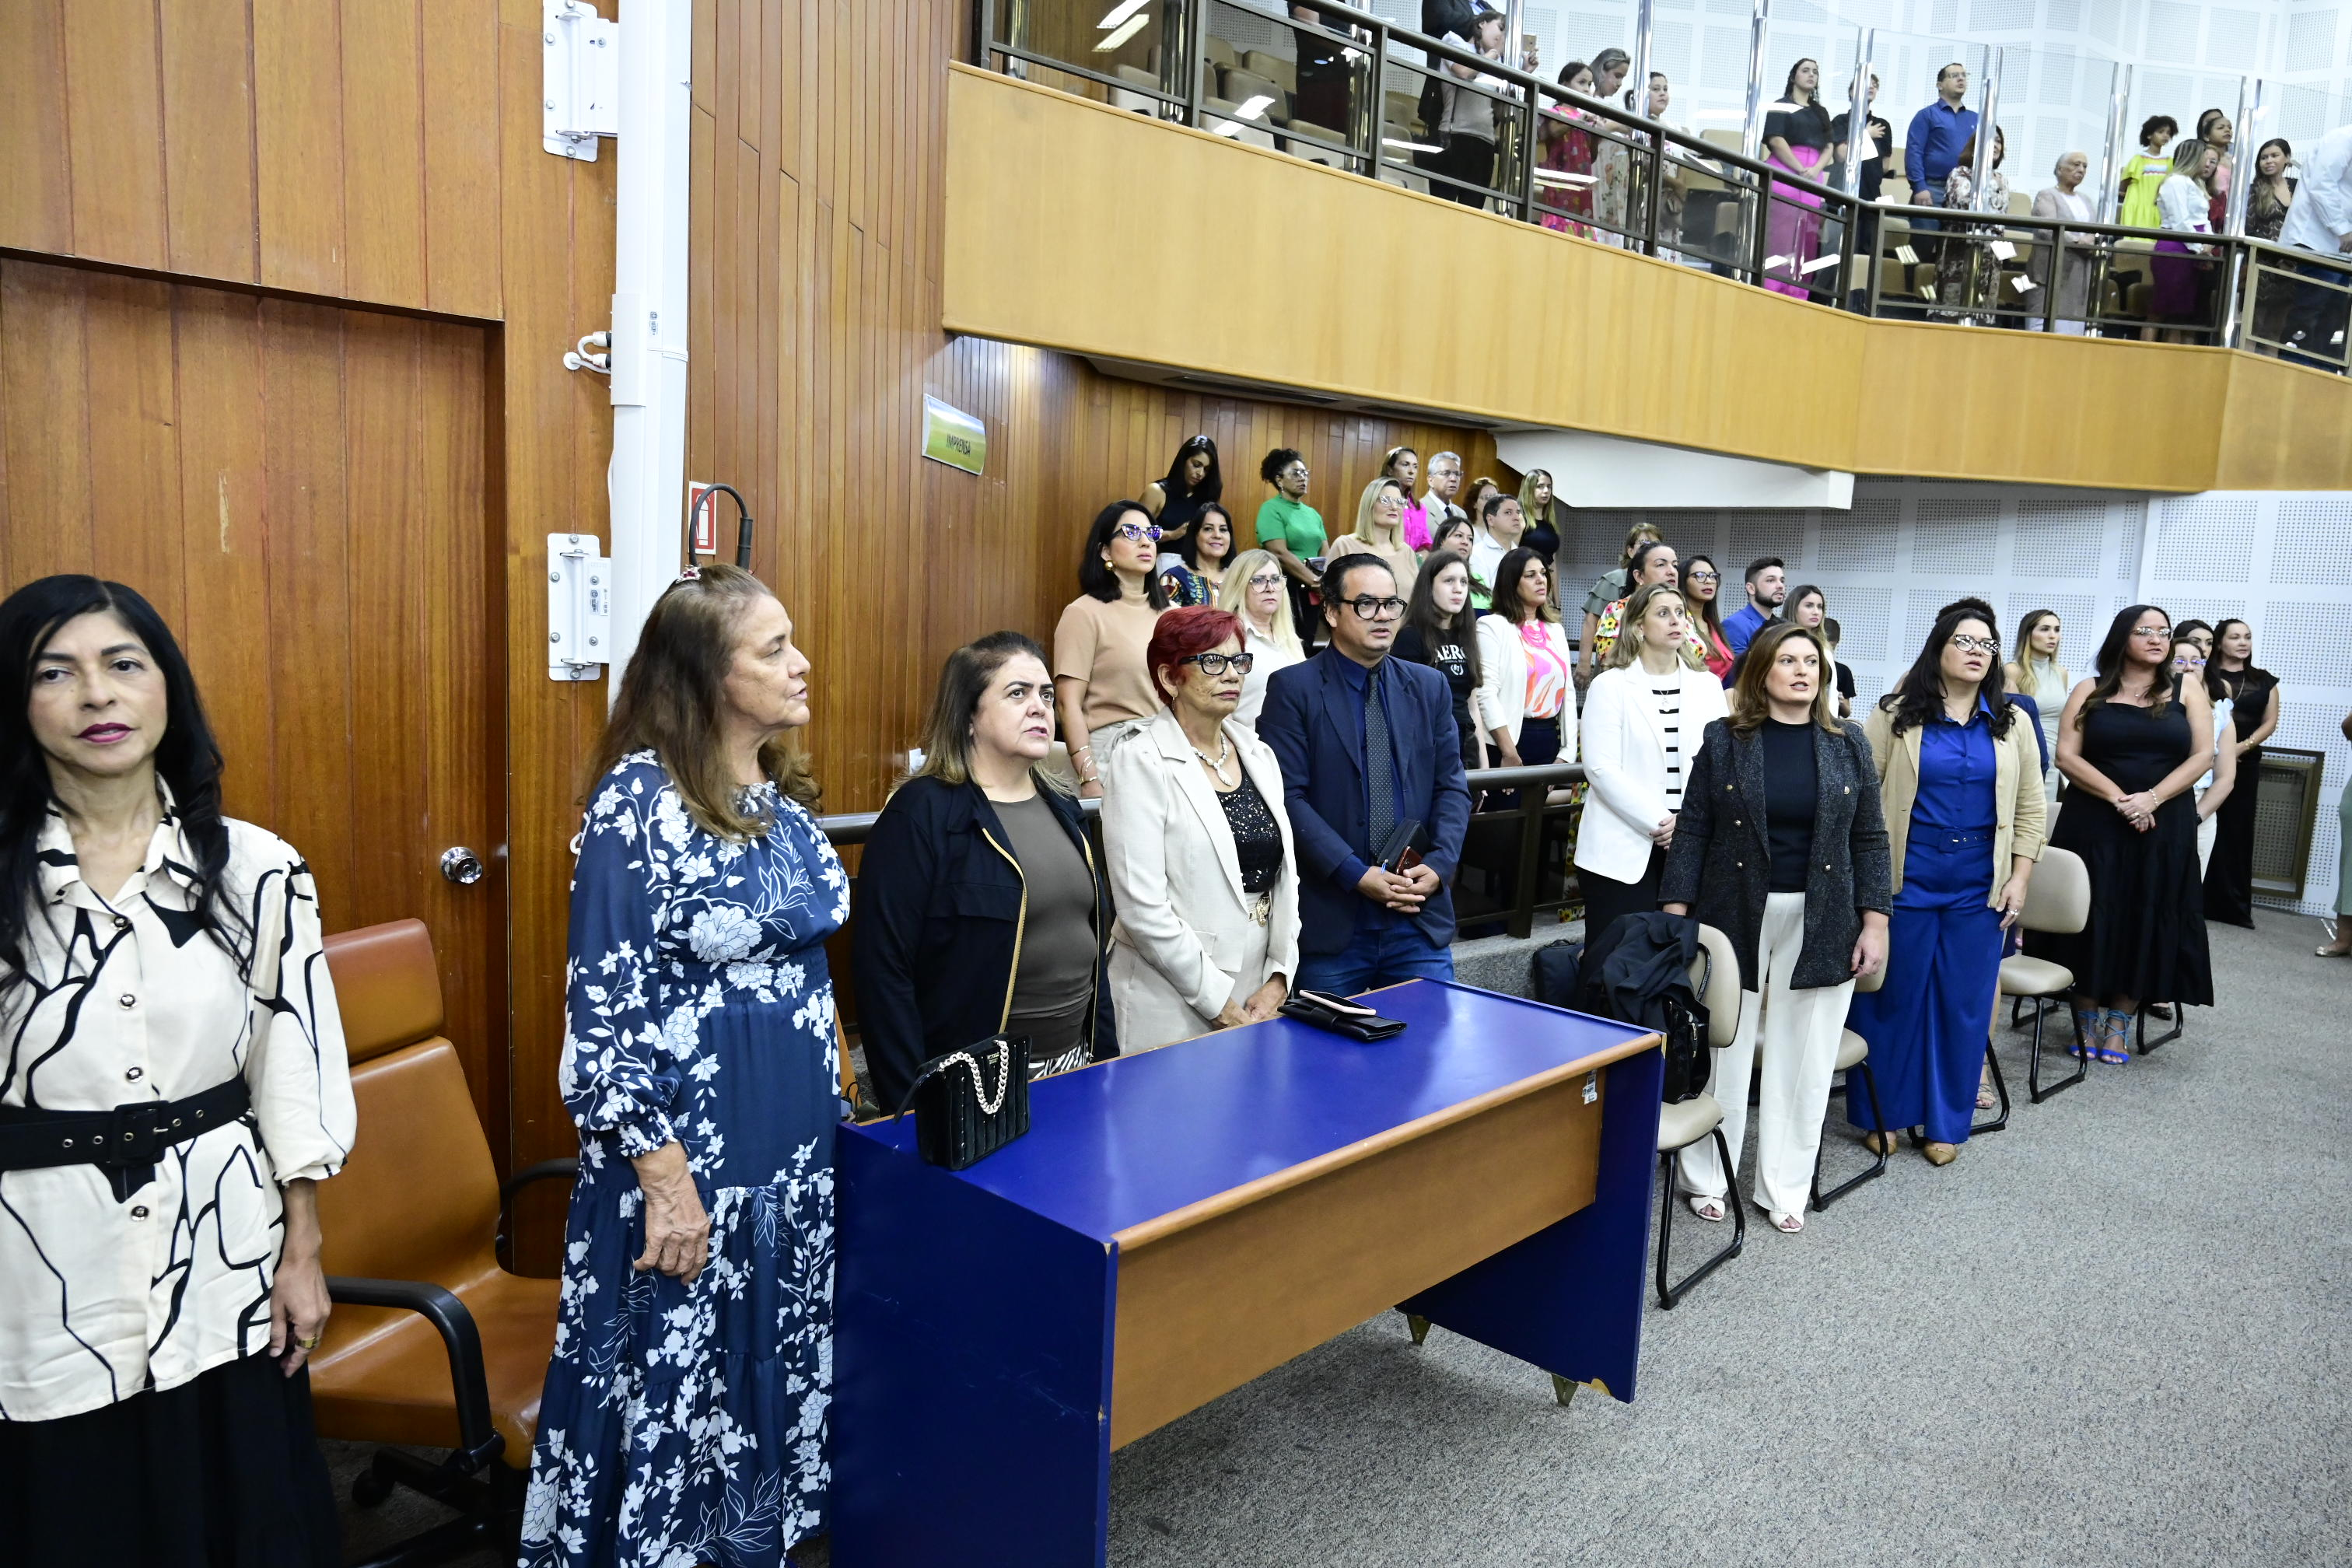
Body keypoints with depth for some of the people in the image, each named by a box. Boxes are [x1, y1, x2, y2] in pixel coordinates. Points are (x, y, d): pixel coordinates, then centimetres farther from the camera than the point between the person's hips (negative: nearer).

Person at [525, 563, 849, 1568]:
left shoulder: (782, 791, 4)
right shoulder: (640, 800, -18)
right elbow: (604, 1008, -17)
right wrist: (667, 1179, -18)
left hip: (799, 1140, 7)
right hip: (689, 1147, -7)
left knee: (777, 1366, 19)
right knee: (674, 1378, 10)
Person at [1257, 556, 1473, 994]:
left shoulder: (1429, 687, 11)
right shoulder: (1293, 689, -3)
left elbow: (1452, 786, 10)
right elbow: (1288, 796, -10)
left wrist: (1438, 866, -6)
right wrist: (1356, 874, -16)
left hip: (1421, 920, 4)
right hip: (1330, 922, -3)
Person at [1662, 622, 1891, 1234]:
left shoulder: (1848, 744, 4)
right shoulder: (1724, 740, -2)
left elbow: (1869, 839, 5)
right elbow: (1692, 832, -2)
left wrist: (1875, 922, 0)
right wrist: (1676, 917, -7)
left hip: (1822, 926, 2)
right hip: (1737, 918, -2)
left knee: (1803, 1061, 7)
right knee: (1724, 1053, 7)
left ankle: (1784, 1188, 20)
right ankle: (1705, 1177, 21)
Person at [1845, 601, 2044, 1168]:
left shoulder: (2012, 724, 7)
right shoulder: (1896, 715, -2)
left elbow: (2032, 808, 9)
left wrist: (2019, 878, 2)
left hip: (1978, 886, 3)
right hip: (1906, 878, -3)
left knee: (1963, 1002, 8)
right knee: (1893, 995, 5)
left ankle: (1944, 1121, 21)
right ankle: (1883, 1112, 20)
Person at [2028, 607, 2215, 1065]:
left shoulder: (2187, 690, 6)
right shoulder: (2090, 691, 3)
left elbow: (2202, 756, -1)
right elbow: (2066, 756, -5)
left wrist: (2152, 799, -15)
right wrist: (2118, 798, -16)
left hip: (2164, 828, 1)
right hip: (2094, 823, -1)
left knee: (2145, 922, 4)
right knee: (2091, 919, 1)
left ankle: (2119, 1024, 13)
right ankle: (2086, 1021, 11)